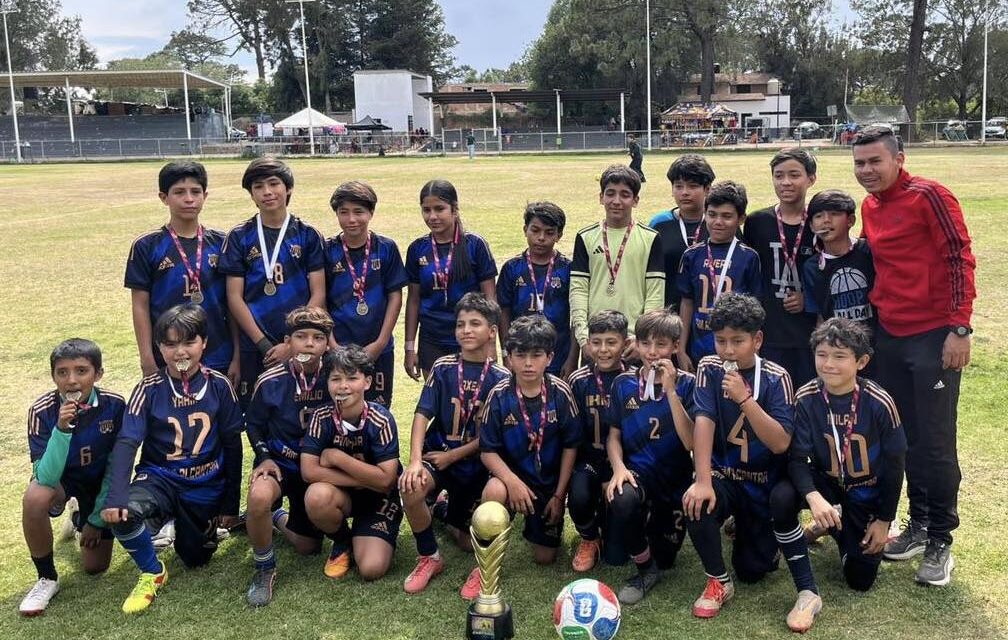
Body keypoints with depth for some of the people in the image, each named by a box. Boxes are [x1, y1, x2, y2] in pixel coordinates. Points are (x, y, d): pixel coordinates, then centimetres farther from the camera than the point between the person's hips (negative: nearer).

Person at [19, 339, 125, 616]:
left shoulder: (115, 405, -24)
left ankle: (81, 517, 37)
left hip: (100, 483, 1)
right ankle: (47, 579, -11)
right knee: (35, 497, -36)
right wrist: (62, 428, -46)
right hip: (60, 479, -1)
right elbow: (45, 477, -33)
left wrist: (97, 519, -9)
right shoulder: (42, 410, -26)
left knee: (94, 567, 3)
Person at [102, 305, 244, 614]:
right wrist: (116, 496, -36)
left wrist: (231, 504, 2)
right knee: (122, 514, -32)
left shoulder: (219, 386, -9)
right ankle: (152, 572, -3)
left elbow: (232, 445, -1)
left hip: (206, 485, 1)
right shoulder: (149, 389, -11)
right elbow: (127, 442, -20)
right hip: (160, 477, -1)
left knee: (195, 559, 11)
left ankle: (180, 522, 45)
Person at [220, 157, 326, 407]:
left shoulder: (308, 235, 2)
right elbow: (234, 297, 0)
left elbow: (318, 294, -2)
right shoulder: (239, 237, 3)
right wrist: (264, 344, -9)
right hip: (254, 348, 0)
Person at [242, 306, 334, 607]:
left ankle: (276, 516, 41)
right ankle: (264, 567, -12)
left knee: (308, 547, 8)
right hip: (278, 462, -2)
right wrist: (265, 457, -11)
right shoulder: (270, 381, -14)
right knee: (259, 496, -38)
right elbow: (253, 424, 1)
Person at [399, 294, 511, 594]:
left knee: (472, 543, 2)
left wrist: (453, 456, -14)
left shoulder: (500, 378, -3)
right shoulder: (443, 368, -1)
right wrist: (415, 461, -23)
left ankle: (452, 516, 41)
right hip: (436, 454, 0)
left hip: (475, 462, 1)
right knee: (411, 487, -34)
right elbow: (422, 415, -9)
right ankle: (428, 558, -9)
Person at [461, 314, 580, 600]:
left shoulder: (560, 393, -14)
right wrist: (512, 481, -29)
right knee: (494, 492, -38)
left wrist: (559, 495, -5)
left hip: (550, 482, 2)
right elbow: (488, 451, -12)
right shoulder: (499, 396, -15)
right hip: (511, 473, -1)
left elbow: (570, 446, -5)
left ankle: (537, 522, 39)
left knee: (545, 557, 3)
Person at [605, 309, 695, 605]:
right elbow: (614, 435, 4)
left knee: (664, 558, 9)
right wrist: (618, 467, -16)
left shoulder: (687, 384, -9)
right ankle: (645, 569, -9)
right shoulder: (624, 383, -2)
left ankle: (658, 522, 43)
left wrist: (670, 390, -25)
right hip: (637, 471, 0)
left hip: (675, 478, 0)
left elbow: (691, 442, -19)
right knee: (623, 500, -36)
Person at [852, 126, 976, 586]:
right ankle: (919, 525, 26)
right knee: (906, 438, 13)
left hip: (933, 336, -6)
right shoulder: (869, 207, 10)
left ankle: (940, 543, 11)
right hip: (889, 336, 7)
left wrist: (959, 328, -16)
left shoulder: (929, 196, -10)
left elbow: (960, 258, -12)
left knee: (936, 443, -1)